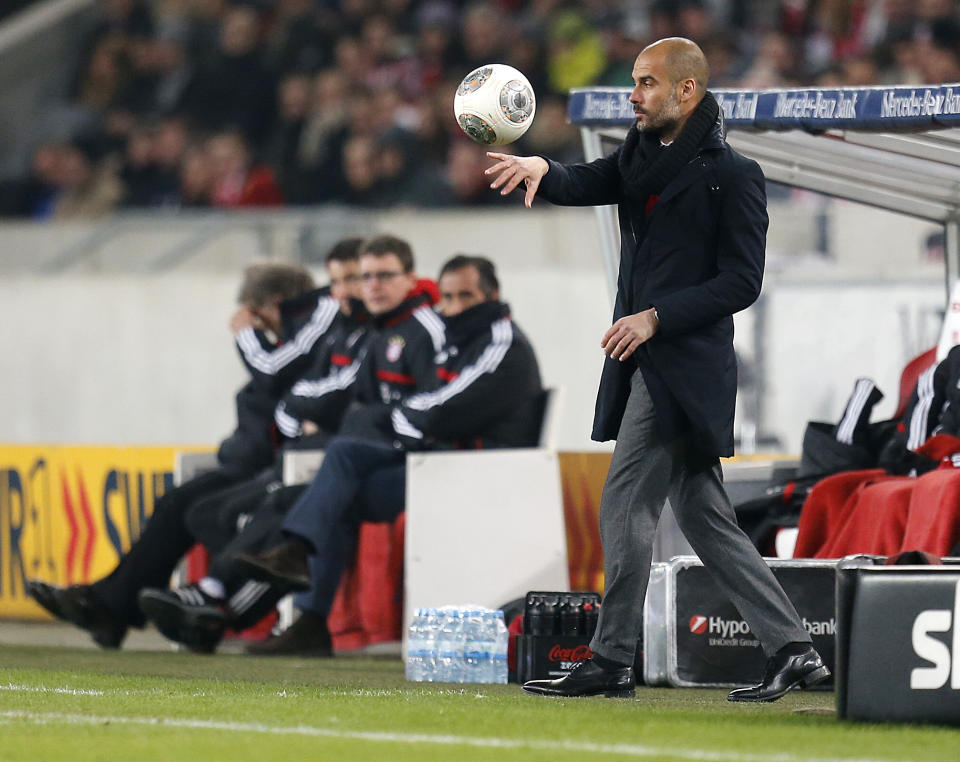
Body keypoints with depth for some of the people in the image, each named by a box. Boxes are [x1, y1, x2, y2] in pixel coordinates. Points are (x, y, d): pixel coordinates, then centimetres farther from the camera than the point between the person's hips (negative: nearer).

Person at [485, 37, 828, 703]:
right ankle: (792, 650, 11)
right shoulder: (643, 156, 15)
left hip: (685, 366, -8)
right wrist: (541, 169, -19)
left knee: (627, 503, -8)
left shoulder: (733, 174, -8)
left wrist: (656, 317, -17)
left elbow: (741, 282, -11)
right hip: (648, 366, 8)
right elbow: (585, 185, 3)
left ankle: (612, 662, -3)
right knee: (703, 514, 9)